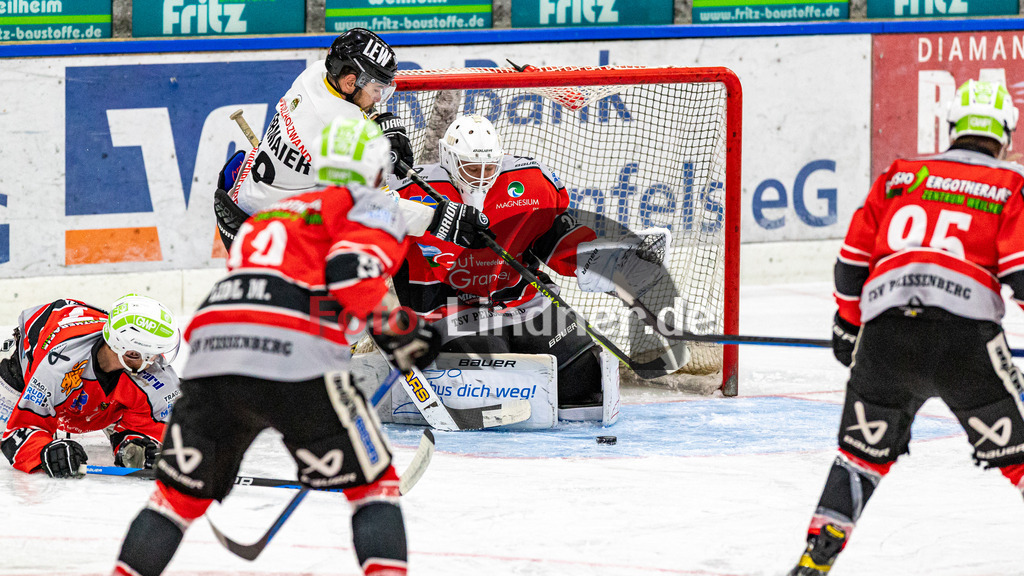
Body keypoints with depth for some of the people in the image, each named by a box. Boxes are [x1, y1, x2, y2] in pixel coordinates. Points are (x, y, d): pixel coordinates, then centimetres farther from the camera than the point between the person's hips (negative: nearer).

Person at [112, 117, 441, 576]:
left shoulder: (270, 214, 36)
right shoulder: (371, 208, 14)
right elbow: (352, 271, -7)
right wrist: (401, 330, 5)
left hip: (209, 351, 5)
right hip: (296, 357, -5)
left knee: (180, 492, 19)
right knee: (374, 484, 9)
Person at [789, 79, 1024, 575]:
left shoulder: (900, 177, 23)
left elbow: (853, 259, 21)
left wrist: (847, 327, 33)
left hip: (885, 327, 3)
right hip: (964, 330, -3)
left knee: (863, 450, 17)